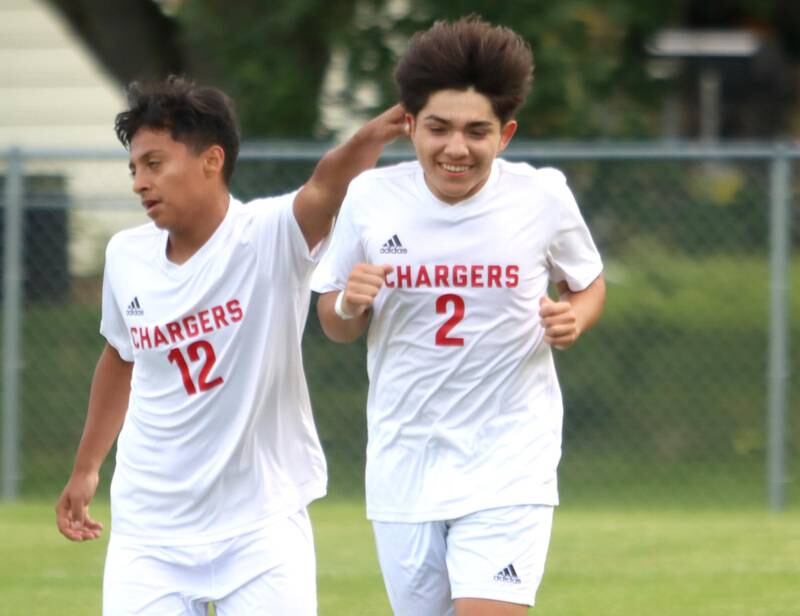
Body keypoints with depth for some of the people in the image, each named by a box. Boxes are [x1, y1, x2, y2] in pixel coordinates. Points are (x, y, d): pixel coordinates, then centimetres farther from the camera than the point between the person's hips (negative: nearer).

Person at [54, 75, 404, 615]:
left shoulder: (269, 237, -16)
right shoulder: (126, 257, 0)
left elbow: (326, 188, -38)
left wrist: (372, 136, -59)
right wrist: (86, 468, 26)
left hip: (261, 525, -4)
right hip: (149, 528, 4)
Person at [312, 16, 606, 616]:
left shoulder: (543, 196, -8)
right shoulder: (370, 197, -5)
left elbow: (589, 283, 11)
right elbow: (335, 325, 8)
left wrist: (573, 317, -12)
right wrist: (348, 303, -15)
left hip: (508, 470, -3)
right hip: (403, 469, 3)